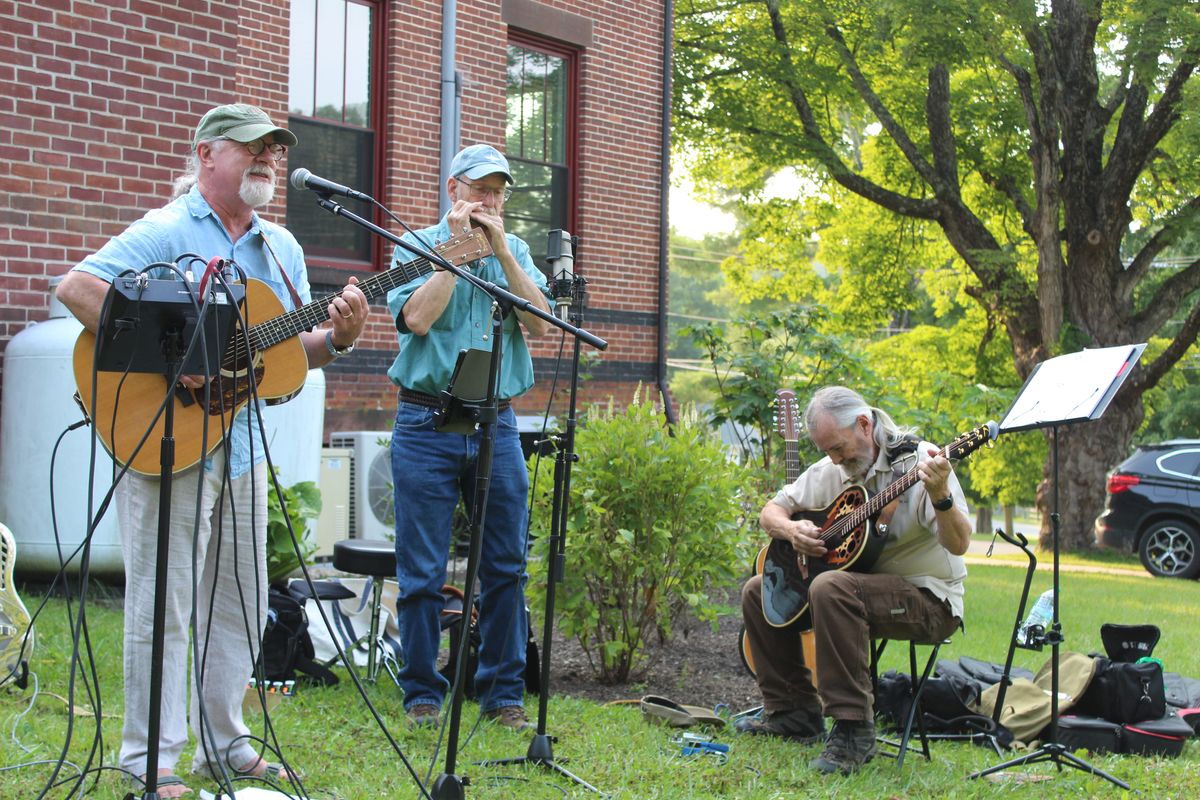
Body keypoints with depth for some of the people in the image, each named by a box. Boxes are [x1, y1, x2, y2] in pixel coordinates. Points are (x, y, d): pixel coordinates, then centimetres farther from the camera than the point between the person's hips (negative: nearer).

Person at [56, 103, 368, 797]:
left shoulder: (280, 246, 14)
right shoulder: (167, 231, -9)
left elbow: (294, 348, 16)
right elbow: (77, 287, -21)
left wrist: (339, 338, -6)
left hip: (242, 439, 8)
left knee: (241, 600, 13)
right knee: (164, 602, -2)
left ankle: (224, 744, 25)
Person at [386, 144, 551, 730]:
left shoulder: (514, 252, 13)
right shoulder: (417, 245, 3)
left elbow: (538, 323, -1)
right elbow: (417, 317, -14)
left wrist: (499, 249, -6)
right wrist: (456, 246, -10)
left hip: (497, 425, 3)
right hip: (427, 424, -3)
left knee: (505, 567, 5)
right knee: (422, 571, 0)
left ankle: (503, 692, 15)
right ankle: (422, 694, 11)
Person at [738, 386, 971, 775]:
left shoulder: (920, 461, -16)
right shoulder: (831, 471, 5)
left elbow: (958, 545, -26)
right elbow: (771, 512, 12)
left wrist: (940, 497, -45)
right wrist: (792, 530, -10)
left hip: (928, 599, -8)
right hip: (858, 578, 8)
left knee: (832, 589, -35)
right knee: (758, 591, 6)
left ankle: (853, 730, -30)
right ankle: (796, 711, 12)